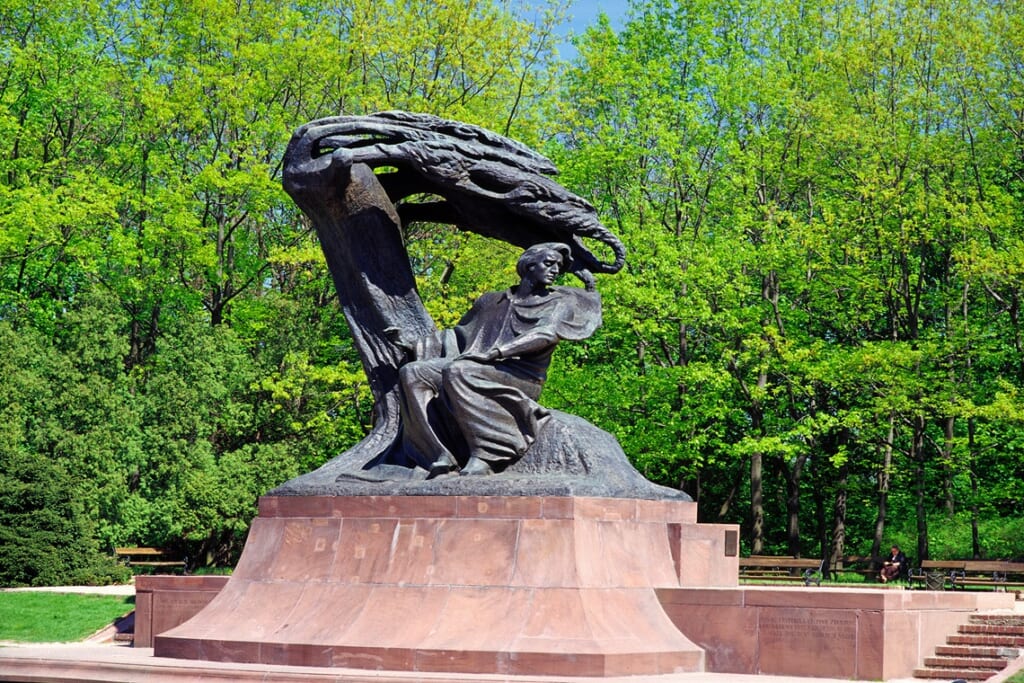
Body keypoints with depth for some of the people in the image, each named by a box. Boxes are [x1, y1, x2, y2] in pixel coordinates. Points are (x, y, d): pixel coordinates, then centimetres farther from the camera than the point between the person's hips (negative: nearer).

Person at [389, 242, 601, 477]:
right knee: (411, 373, -17)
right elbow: (459, 335, 31)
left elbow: (547, 334, -7)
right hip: (480, 370, 6)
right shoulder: (492, 302, 26)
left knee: (458, 371, -34)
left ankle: (483, 458, -37)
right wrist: (412, 345, 17)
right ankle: (443, 460, -31)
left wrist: (496, 352, -20)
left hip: (521, 377, -5)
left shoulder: (560, 301, 13)